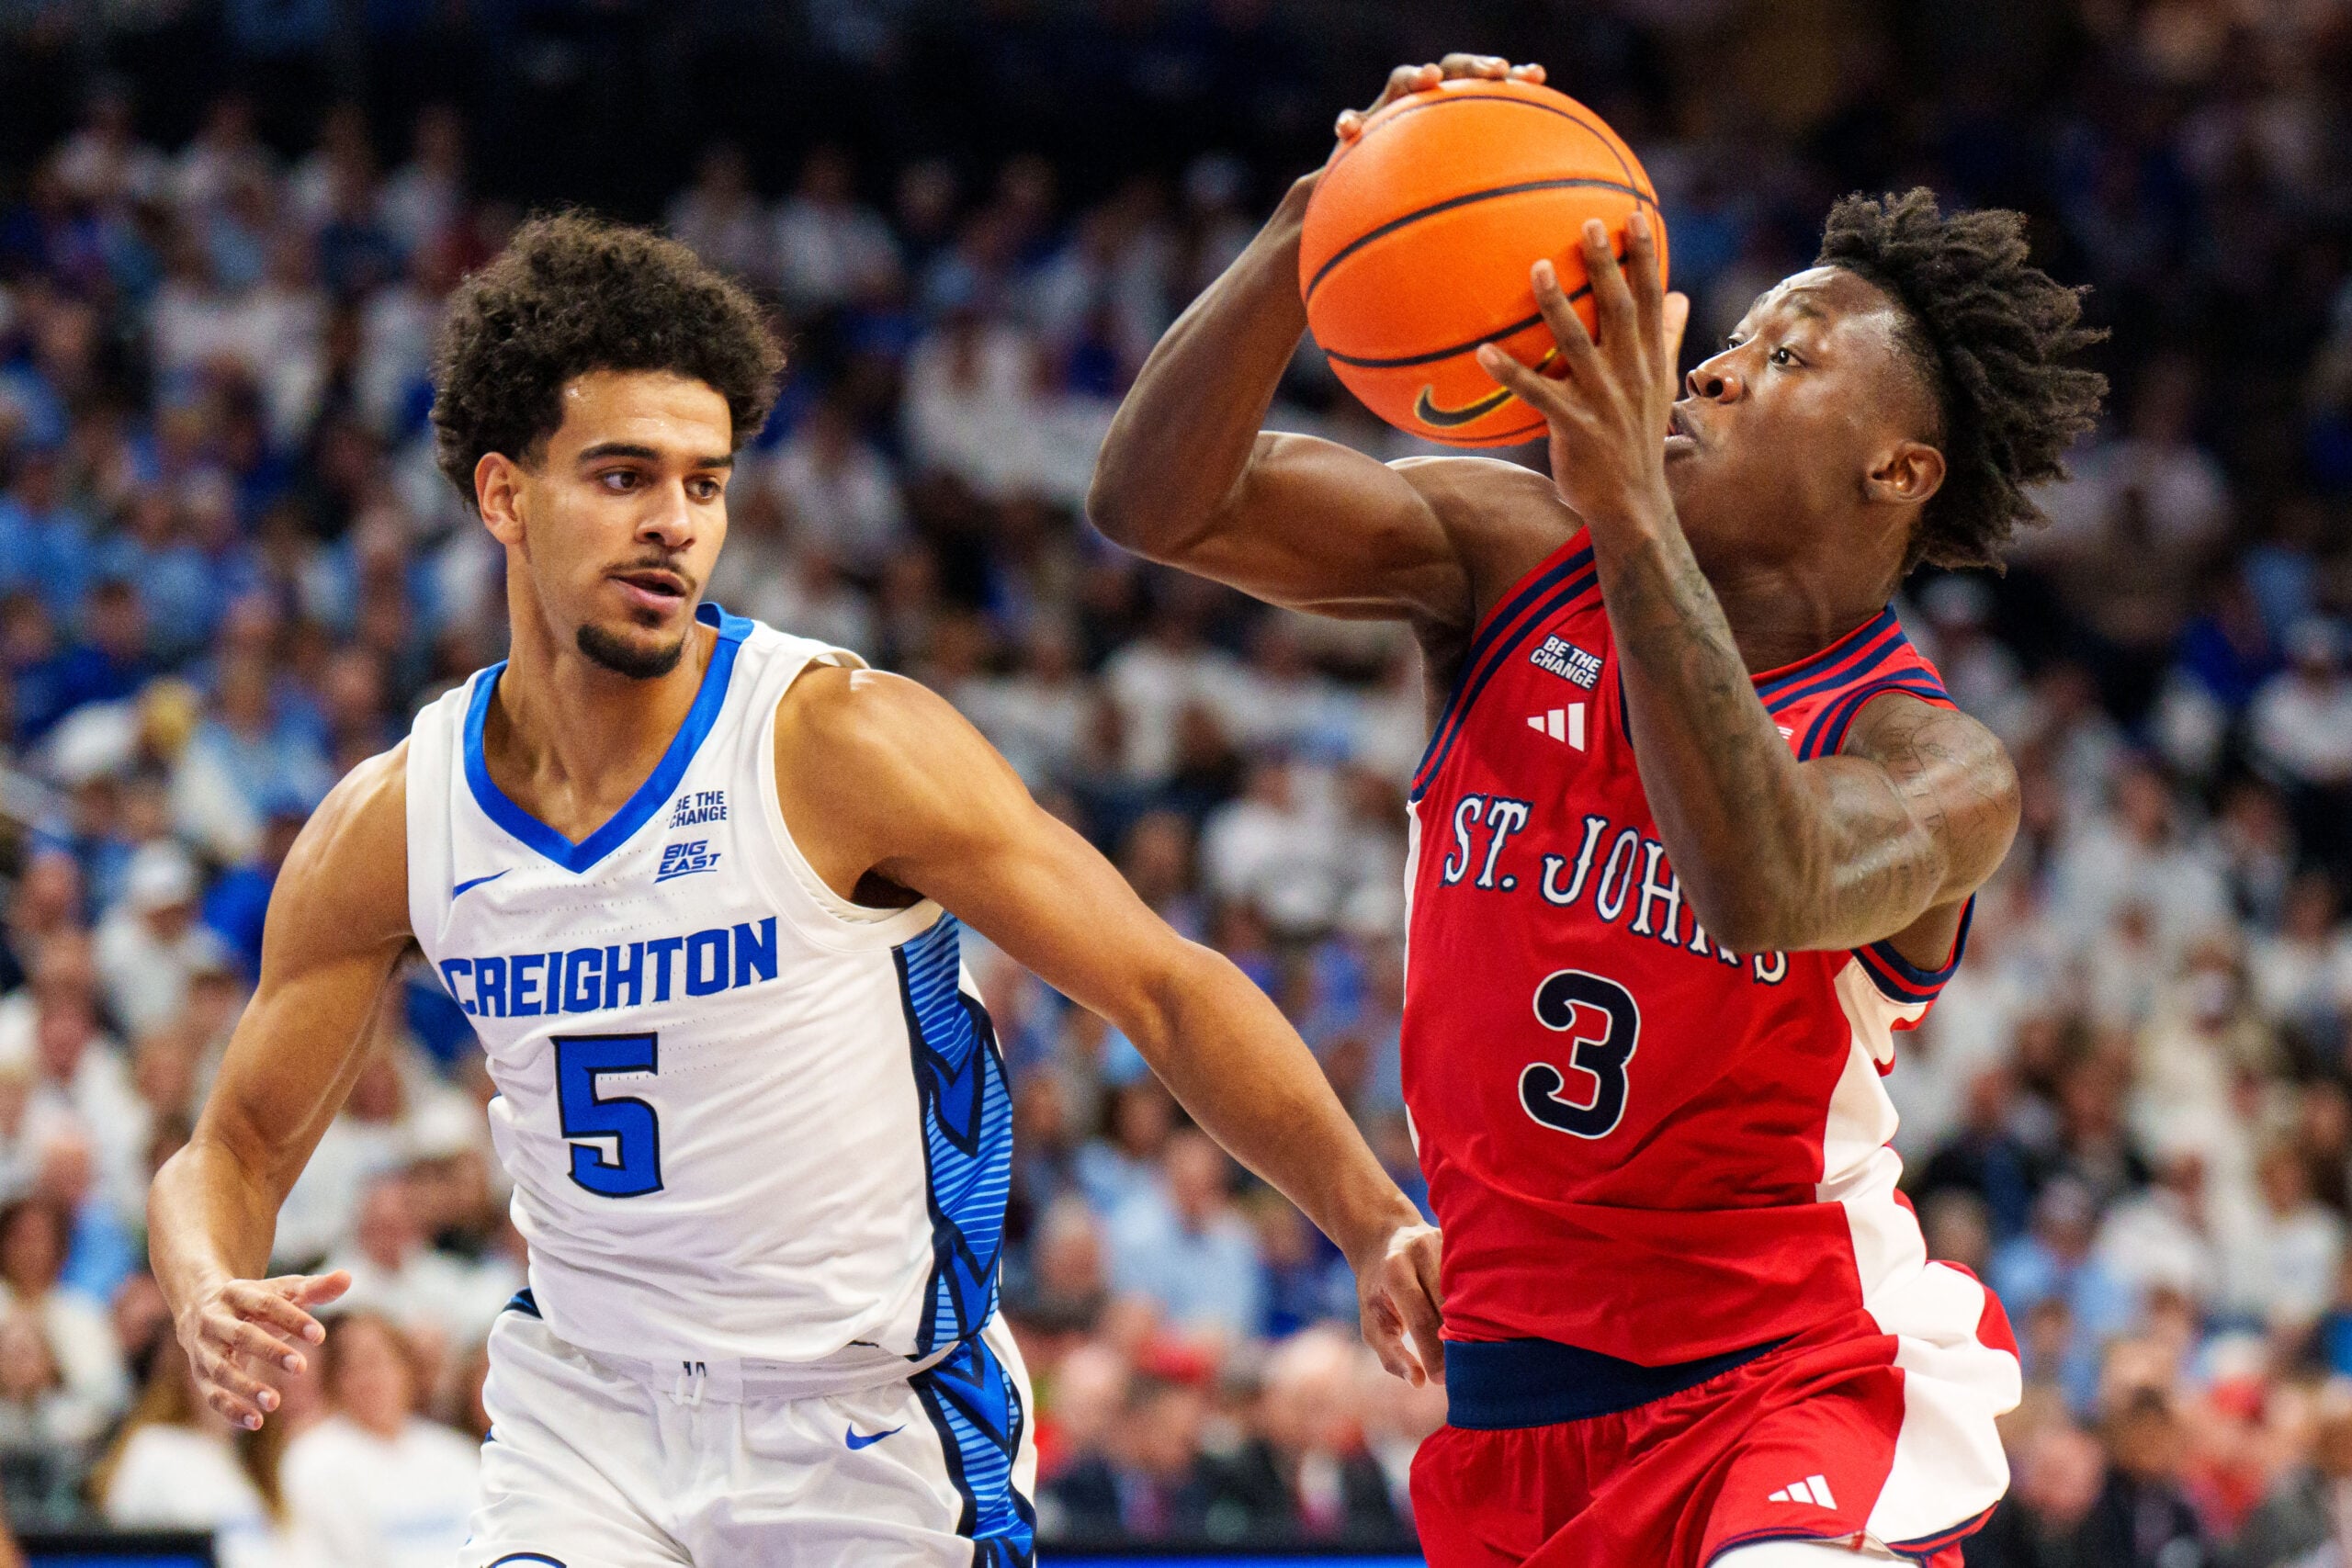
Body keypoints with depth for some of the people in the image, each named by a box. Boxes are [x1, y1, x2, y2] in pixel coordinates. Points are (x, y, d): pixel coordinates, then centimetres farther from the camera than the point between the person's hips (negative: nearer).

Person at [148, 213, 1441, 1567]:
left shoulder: (841, 744, -15)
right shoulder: (393, 825, -4)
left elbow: (1167, 989, -11)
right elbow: (240, 1149, 6)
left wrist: (1376, 1223, -21)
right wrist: (210, 1295, -18)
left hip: (874, 1437, -2)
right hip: (583, 1421, 3)